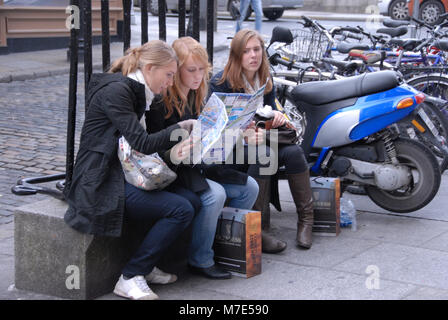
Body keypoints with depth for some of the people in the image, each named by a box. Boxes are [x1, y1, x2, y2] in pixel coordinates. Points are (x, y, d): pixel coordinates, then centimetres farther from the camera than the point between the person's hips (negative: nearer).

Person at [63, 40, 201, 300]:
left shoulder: (137, 92, 15)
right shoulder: (115, 90, -15)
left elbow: (141, 144, 12)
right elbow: (141, 143, -20)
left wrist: (171, 151, -8)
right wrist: (180, 128, -9)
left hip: (126, 174, 10)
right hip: (101, 183, -9)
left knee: (193, 201, -6)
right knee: (180, 209, -20)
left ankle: (146, 266, 6)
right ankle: (130, 278, -11)